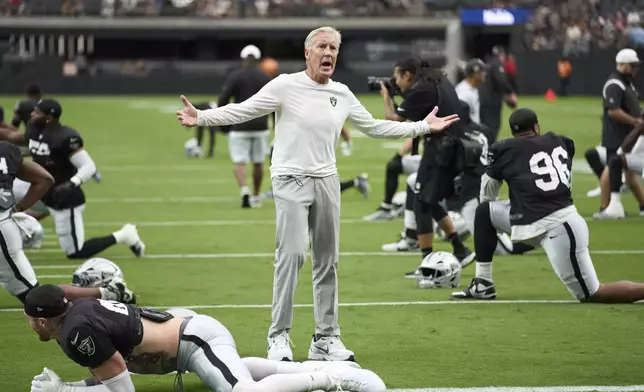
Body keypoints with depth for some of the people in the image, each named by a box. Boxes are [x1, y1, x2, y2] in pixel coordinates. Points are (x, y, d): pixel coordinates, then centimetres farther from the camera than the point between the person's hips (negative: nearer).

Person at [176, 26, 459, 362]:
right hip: (291, 181, -5)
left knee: (327, 261, 7)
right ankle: (279, 336, -8)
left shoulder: (342, 94, 9)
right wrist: (201, 118, -22)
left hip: (327, 182, 5)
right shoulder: (285, 86, -6)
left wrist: (423, 126, 21)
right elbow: (241, 111, -8)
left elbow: (374, 127, 21)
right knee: (291, 254, -16)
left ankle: (326, 338, 16)